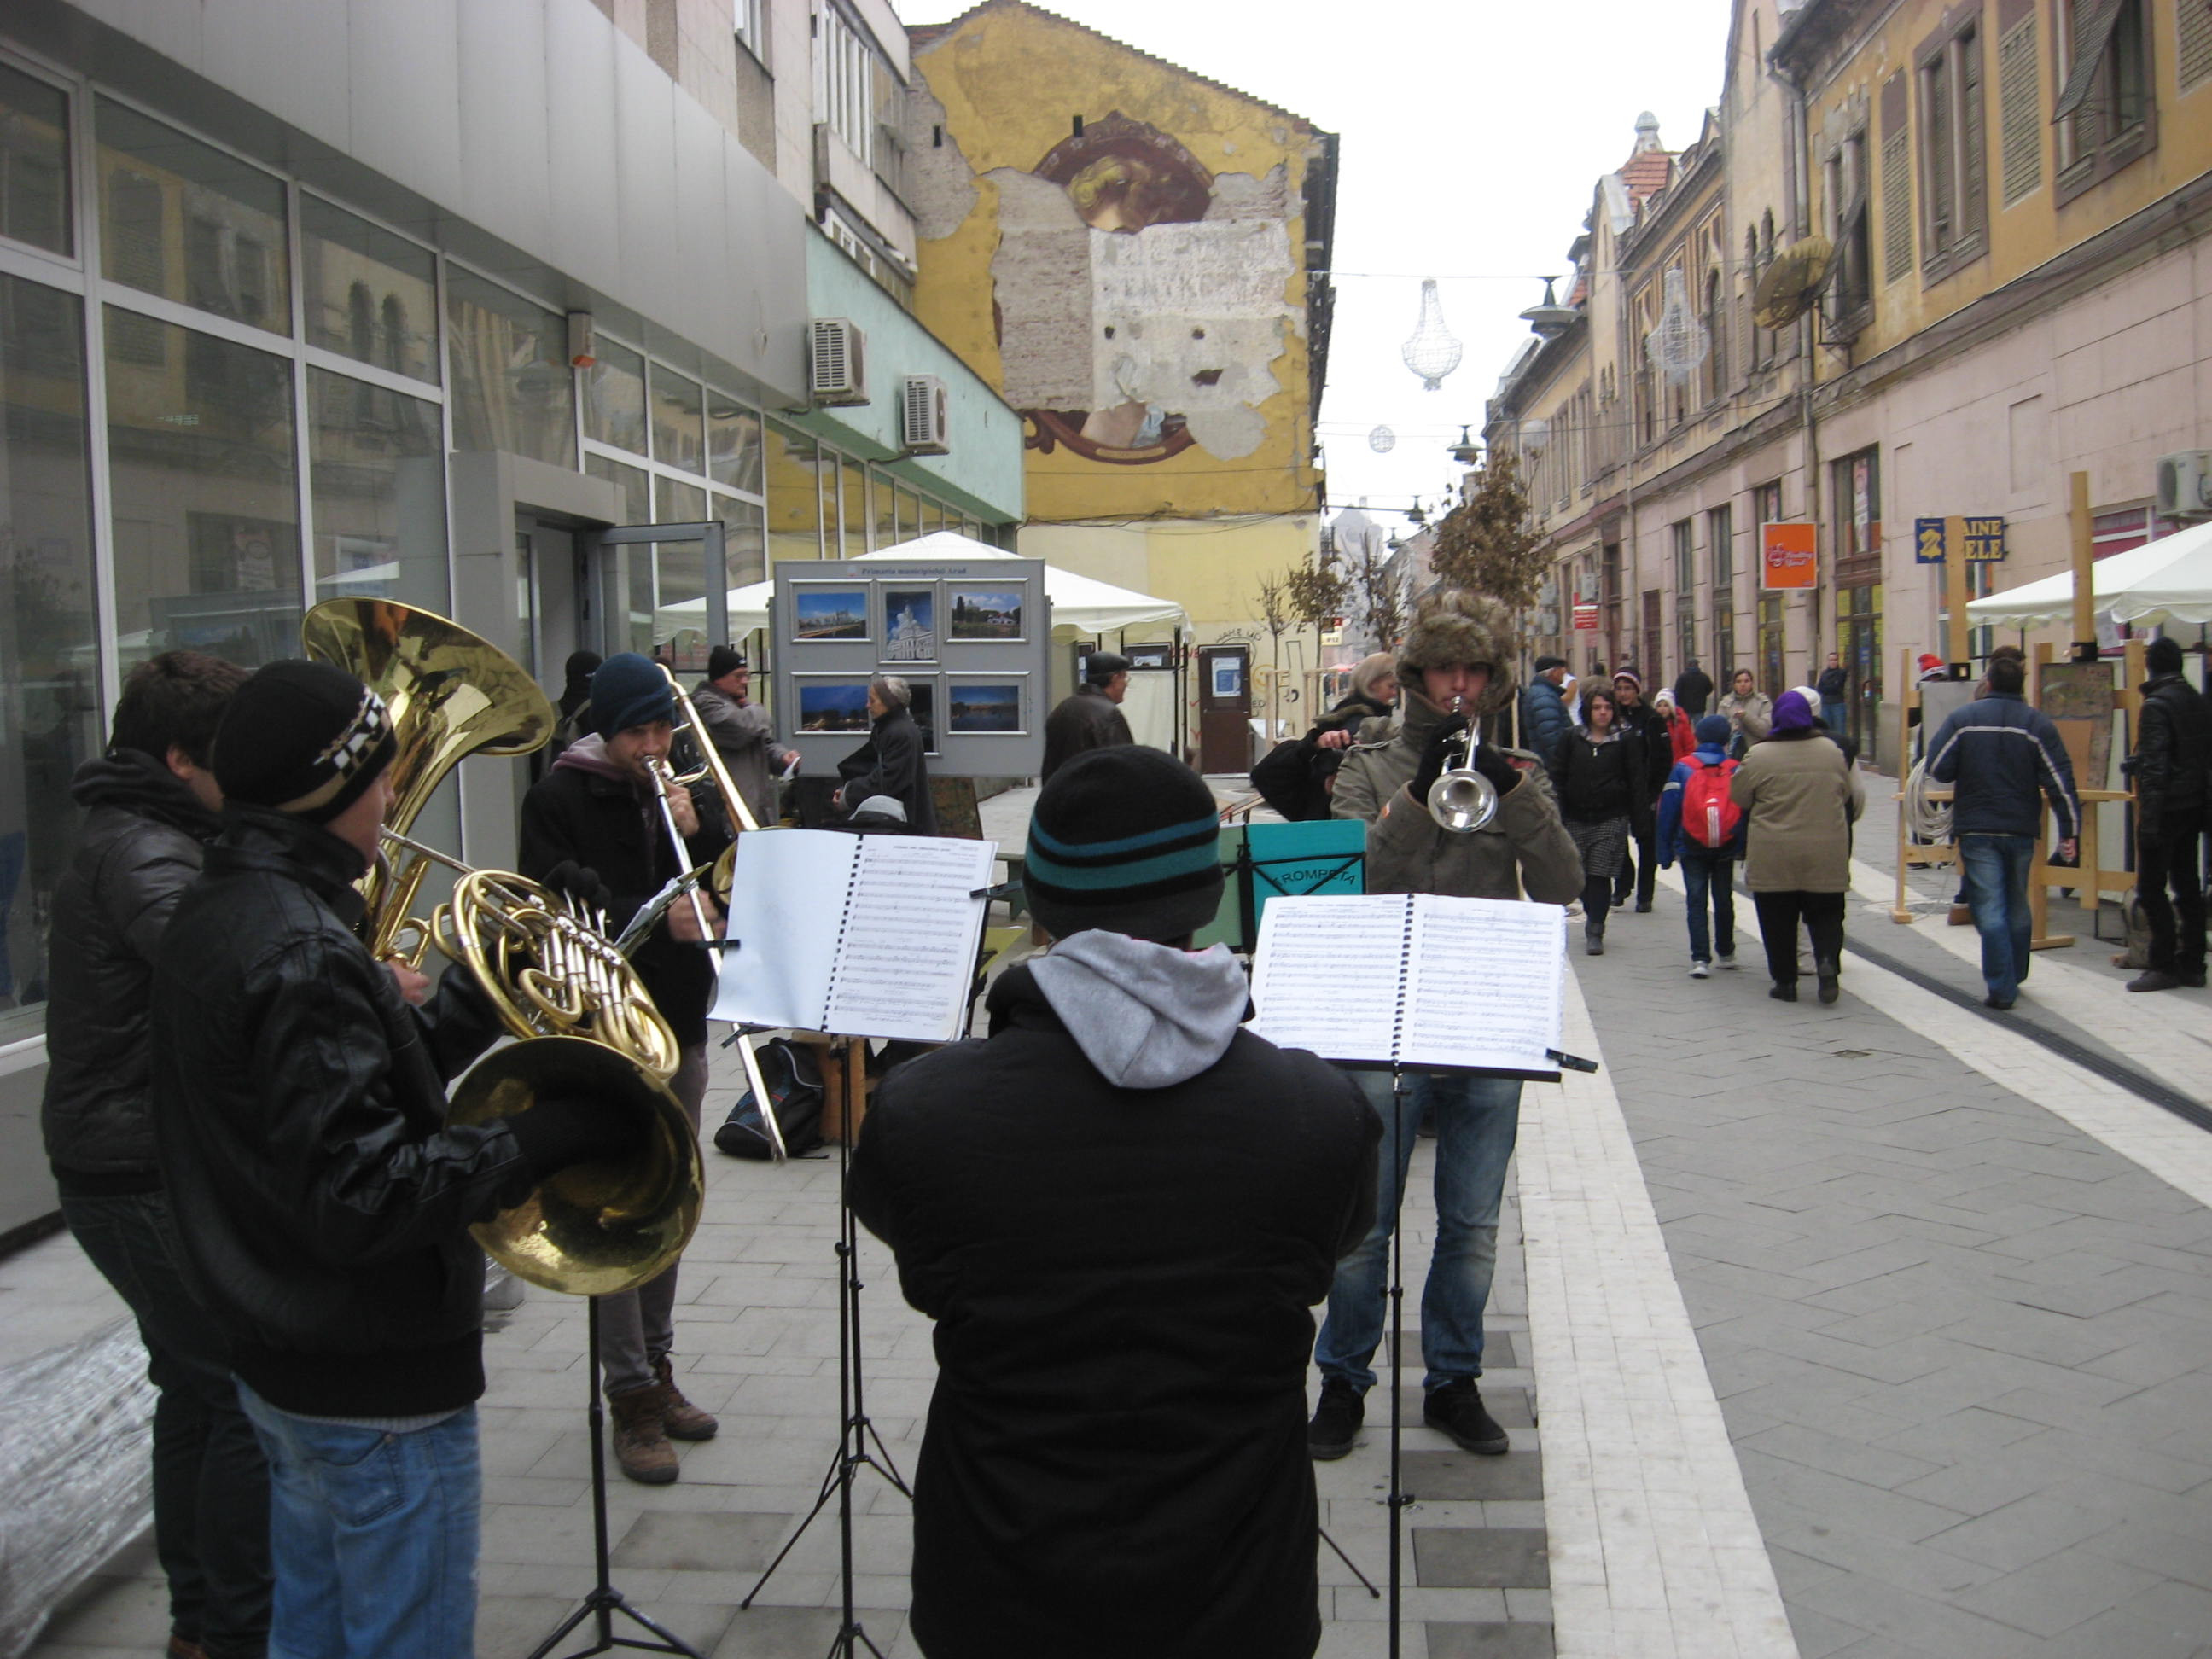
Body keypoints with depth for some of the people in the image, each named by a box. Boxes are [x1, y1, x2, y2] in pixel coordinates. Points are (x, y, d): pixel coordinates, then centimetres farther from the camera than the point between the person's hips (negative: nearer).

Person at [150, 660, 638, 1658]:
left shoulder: (212, 915, 5)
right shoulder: (301, 955, -26)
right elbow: (361, 1194, -31)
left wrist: (485, 995, 7)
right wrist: (547, 1138, -30)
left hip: (277, 1356, 10)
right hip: (374, 1386, -10)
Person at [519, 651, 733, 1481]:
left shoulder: (681, 789, 11)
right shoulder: (560, 797, -6)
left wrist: (700, 830, -12)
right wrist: (656, 920, -29)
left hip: (680, 1023, 6)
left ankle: (657, 1368, 27)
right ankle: (632, 1397, 5)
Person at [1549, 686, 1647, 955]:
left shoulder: (1626, 740, 2)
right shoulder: (1573, 738, 6)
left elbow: (1636, 781, 2)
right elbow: (1559, 778, 7)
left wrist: (1638, 821, -3)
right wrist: (1557, 816, -1)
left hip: (1612, 819, -2)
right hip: (1577, 818, 2)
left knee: (1600, 875, -8)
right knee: (1579, 874, 5)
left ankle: (1595, 931, -3)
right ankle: (1593, 917, 28)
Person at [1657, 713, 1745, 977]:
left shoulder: (1682, 769, -3)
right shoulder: (1736, 771, 1)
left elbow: (1668, 811, -4)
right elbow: (1746, 812, 1)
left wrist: (1665, 852, 0)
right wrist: (1743, 849, 5)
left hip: (1692, 849, -2)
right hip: (1726, 849, 2)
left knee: (1697, 902, 0)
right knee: (1724, 900, 16)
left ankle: (1700, 958, -10)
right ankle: (1726, 953, 28)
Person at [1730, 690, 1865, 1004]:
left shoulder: (1759, 755, -9)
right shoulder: (1832, 751, 1)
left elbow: (1738, 797, 1)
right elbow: (1849, 796, 12)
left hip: (1773, 856, -2)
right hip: (1826, 853, 2)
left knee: (1778, 919, 8)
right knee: (1825, 913, 13)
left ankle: (1785, 981, 10)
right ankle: (1828, 960, -10)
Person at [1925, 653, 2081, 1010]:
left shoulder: (1963, 719, -5)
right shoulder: (2038, 724, -3)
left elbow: (1938, 769, -6)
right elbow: (2059, 782, -6)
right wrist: (2069, 832, -2)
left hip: (1977, 831, -2)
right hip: (2021, 831, 2)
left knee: (1989, 909, -3)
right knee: (2018, 908, 18)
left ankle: (2001, 988, -10)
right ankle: (2014, 977, 30)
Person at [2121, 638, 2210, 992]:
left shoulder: (2156, 705, -14)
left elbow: (2154, 765, -20)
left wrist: (2148, 819, -20)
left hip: (2166, 809, -8)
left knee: (2151, 887, -3)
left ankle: (2164, 965, -4)